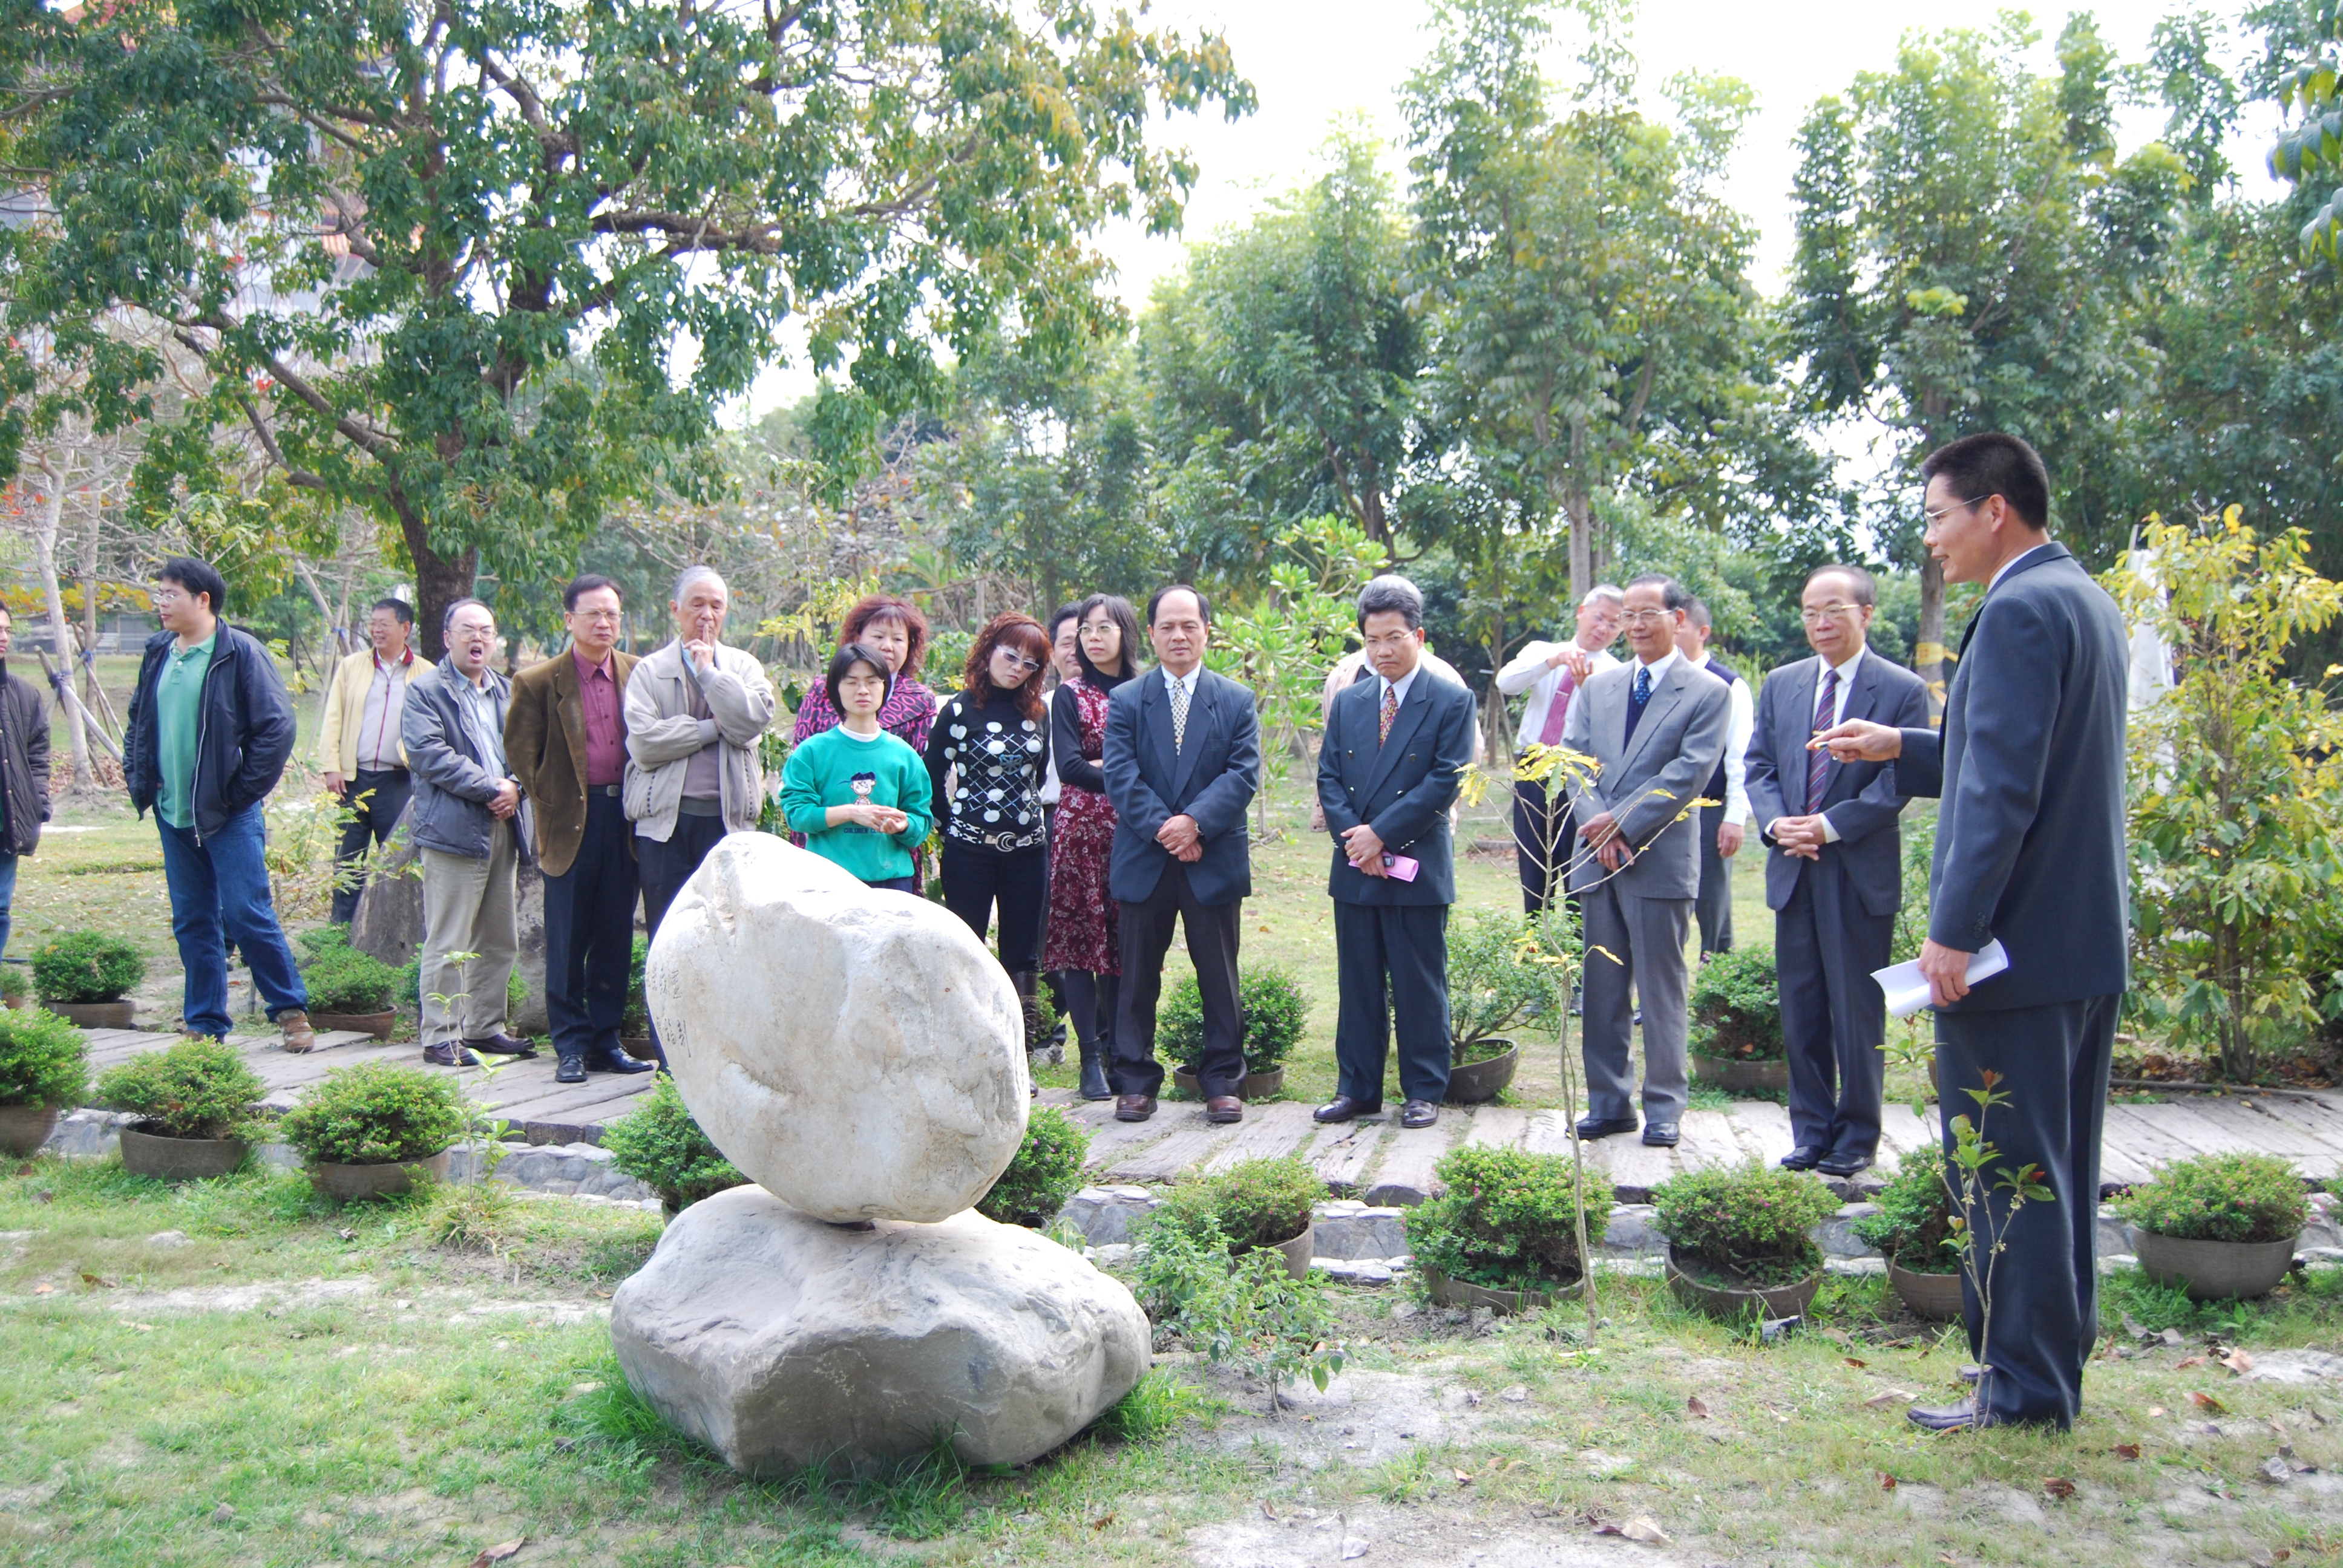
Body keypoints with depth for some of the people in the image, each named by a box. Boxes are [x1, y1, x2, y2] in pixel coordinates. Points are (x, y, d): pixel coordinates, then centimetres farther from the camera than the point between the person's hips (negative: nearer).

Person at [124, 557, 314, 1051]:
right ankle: (204, 1024, 19)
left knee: (247, 914, -6)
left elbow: (277, 726, -12)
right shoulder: (158, 654, 11)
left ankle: (291, 1010, 7)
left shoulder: (241, 652, -9)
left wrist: (244, 791, -12)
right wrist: (138, 778, 10)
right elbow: (138, 722, 23)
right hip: (173, 814, 6)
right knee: (192, 922, 11)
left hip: (229, 815, -6)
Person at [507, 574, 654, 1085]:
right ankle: (571, 1046, 12)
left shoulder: (639, 674, 6)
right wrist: (549, 807, 1)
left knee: (616, 938, 8)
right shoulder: (538, 682, -2)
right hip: (572, 822, -3)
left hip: (625, 818, 3)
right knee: (567, 942, 2)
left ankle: (606, 1041, 19)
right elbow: (520, 750, 3)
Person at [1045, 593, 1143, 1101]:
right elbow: (1068, 766, -9)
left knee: (1126, 943, 3)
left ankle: (1116, 1049, 14)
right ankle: (1091, 1057, 3)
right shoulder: (1070, 696, 4)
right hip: (1081, 827, -2)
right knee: (1080, 940, -2)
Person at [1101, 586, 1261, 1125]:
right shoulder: (1125, 701, 6)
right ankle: (1135, 1083, 17)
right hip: (1143, 863, 0)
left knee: (1220, 978, 6)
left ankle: (1222, 1083, 16)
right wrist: (1162, 829, -17)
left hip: (1215, 862, 0)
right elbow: (1120, 776, -5)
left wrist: (1195, 822, -18)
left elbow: (1244, 774, -5)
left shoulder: (1237, 701, 6)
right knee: (1138, 978, 7)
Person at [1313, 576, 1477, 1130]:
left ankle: (1424, 1092, 15)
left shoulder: (1452, 701, -3)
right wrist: (1353, 837, -9)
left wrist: (1382, 833, -14)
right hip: (1354, 868, 4)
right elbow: (1329, 777, 7)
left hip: (1418, 868, -4)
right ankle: (1356, 1088, 20)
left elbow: (1446, 781, -11)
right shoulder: (1348, 703, 11)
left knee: (1421, 985, 4)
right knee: (1358, 984, 11)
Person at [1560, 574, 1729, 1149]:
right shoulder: (1598, 686, 13)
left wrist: (1621, 823, -14)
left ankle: (1663, 1108, 12)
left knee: (1661, 990, 3)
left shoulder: (1708, 692, -1)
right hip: (1598, 858, 4)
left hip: (1660, 860, -4)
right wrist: (1599, 828, -10)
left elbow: (1688, 773, -10)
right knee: (1602, 989, 9)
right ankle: (1609, 1102, 18)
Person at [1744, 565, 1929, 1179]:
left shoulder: (1902, 691, -4)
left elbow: (1898, 783, -9)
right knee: (1801, 1012, 10)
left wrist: (1829, 826, -17)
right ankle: (1810, 1132, 20)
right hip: (1794, 872, 5)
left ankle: (1856, 1137, 16)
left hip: (1861, 874, -4)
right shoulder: (1781, 685, 11)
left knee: (1858, 1013, 3)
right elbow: (1758, 767, 10)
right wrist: (1776, 823, -8)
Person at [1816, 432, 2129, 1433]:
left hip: (2014, 941, -10)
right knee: (2059, 1167, 18)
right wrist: (1902, 749, 19)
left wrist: (1953, 931, -22)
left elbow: (2004, 791, -23)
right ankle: (2057, 1362, 29)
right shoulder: (2087, 601, 14)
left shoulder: (2019, 611, -17)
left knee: (2009, 1170, 0)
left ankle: (2023, 1389, 9)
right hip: (2088, 941, 10)